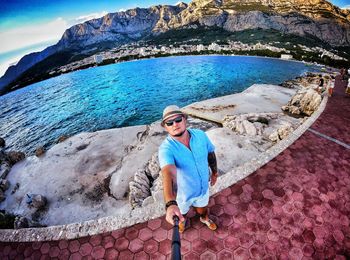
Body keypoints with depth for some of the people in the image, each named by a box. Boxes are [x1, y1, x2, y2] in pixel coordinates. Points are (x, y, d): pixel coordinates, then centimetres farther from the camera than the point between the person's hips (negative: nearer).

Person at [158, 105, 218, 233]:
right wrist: (170, 204, -65)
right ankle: (183, 221, 66)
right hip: (182, 193, -2)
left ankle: (205, 219, 68)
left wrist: (214, 171, 12)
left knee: (202, 209, 31)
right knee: (182, 212, 28)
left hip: (203, 187, 3)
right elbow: (168, 174, -51)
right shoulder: (166, 148, -34)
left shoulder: (201, 135, -20)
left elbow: (210, 153, 0)